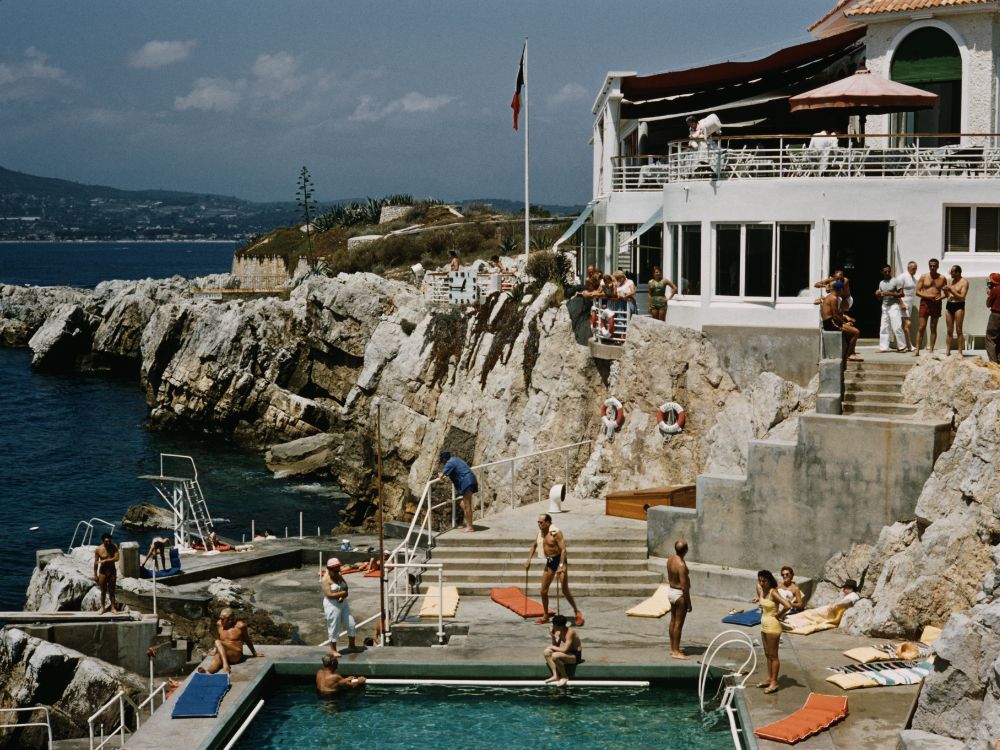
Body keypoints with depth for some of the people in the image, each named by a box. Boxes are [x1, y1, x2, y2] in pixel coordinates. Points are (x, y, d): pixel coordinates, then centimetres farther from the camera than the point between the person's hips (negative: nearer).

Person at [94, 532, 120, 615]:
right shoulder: (98, 549, -11)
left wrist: (105, 560, -22)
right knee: (103, 591, 6)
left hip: (112, 571, 1)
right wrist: (95, 575, -3)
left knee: (112, 590, 7)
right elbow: (96, 562, -4)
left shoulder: (114, 547, -8)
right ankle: (102, 607, 20)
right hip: (103, 571, -1)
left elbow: (116, 558, -17)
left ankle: (113, 607, 14)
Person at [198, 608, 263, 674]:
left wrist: (254, 653, 20)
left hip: (236, 656, -4)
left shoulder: (240, 626, -4)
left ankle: (225, 665, -48)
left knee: (218, 642, -31)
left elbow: (247, 640, 9)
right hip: (222, 655, 4)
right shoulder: (219, 624, 8)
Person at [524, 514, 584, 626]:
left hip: (558, 560, -8)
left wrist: (561, 566, -31)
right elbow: (534, 545, 22)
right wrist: (529, 559, 14)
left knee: (565, 591, -9)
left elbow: (563, 549, -23)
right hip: (549, 562, 8)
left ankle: (577, 612, 6)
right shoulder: (541, 532, 6)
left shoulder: (556, 533, -18)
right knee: (543, 591, 7)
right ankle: (545, 616, 20)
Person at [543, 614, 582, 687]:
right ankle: (555, 676, -4)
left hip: (575, 655, -9)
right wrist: (553, 637, -13)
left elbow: (565, 650, -29)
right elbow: (556, 646, 5)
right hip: (568, 652, 9)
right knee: (546, 652, -3)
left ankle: (565, 677, -11)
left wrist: (552, 647, -14)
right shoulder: (559, 632, 0)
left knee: (555, 656, -31)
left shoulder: (570, 632, -25)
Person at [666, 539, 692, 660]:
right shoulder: (681, 565, -26)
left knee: (673, 621, 17)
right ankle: (676, 652, 4)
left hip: (671, 591, 9)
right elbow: (684, 586, -23)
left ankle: (672, 648, 27)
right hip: (680, 594, -9)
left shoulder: (670, 559, 1)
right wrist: (689, 603, -17)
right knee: (679, 623, -1)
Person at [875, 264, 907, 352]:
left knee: (897, 327, -10)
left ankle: (902, 347, -4)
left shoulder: (896, 281, -4)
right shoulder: (881, 283, 14)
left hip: (893, 306, -6)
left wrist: (890, 294, -18)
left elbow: (901, 294, -8)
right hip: (884, 306, 6)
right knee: (883, 328, 3)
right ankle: (883, 347, 6)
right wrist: (878, 294, -2)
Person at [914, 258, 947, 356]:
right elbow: (917, 292, 2)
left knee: (933, 328, 4)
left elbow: (945, 293, 11)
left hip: (936, 304, 1)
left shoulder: (942, 278, 7)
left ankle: (931, 350, 7)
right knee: (922, 327, -6)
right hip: (925, 303, -1)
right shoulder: (923, 277, 4)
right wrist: (927, 296, -14)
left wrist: (940, 297, -11)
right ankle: (917, 350, -6)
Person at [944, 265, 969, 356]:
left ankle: (959, 351, -5)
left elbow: (962, 296, -13)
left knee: (958, 330, -6)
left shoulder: (964, 282, -5)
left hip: (959, 305, -6)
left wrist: (951, 290, -15)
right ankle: (948, 350, 6)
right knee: (949, 330, 5)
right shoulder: (951, 281, 15)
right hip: (949, 305, 6)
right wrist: (945, 291, 0)